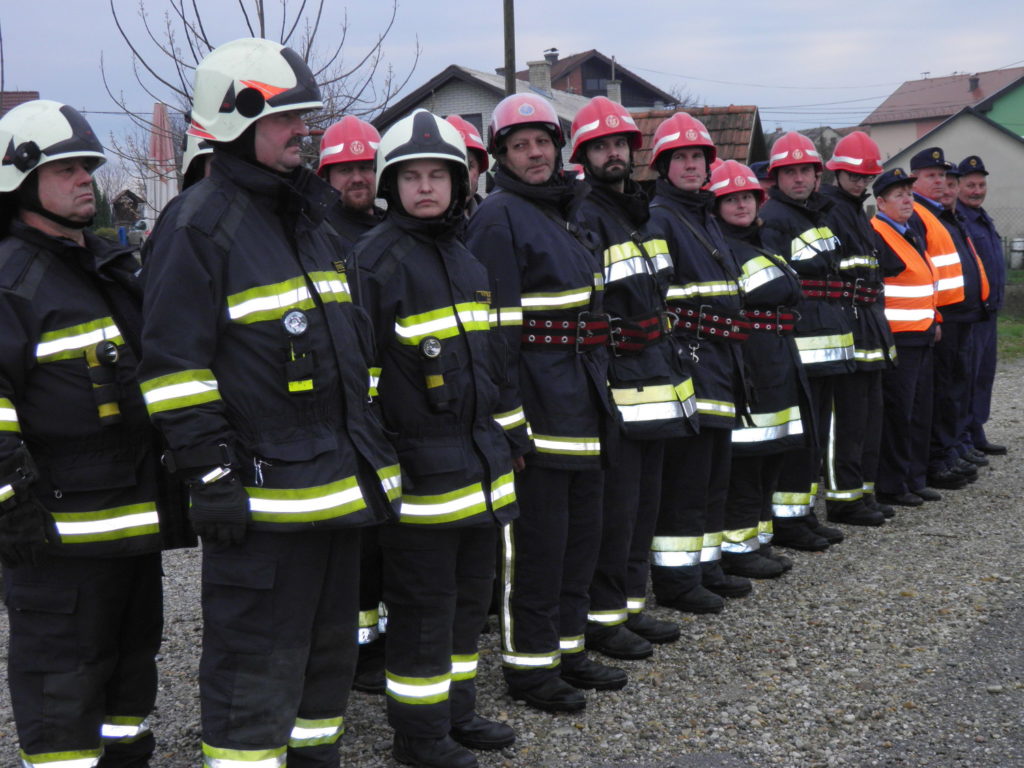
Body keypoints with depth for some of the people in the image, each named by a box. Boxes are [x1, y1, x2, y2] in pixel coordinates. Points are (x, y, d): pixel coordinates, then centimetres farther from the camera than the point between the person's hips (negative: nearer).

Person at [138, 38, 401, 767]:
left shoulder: (311, 218, 16)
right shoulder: (199, 223, -10)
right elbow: (176, 362, -14)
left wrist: (372, 446, 19)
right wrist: (209, 469, -17)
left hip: (339, 480, 9)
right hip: (262, 491, -8)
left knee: (330, 645, 19)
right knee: (257, 664, -1)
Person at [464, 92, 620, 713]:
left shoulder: (568, 213, 18)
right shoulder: (499, 217, -10)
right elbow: (493, 327, -17)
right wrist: (505, 416, -22)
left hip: (583, 405, 9)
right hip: (538, 404, -9)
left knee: (582, 528, 15)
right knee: (535, 537, -1)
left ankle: (568, 648, 28)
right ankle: (528, 663, 11)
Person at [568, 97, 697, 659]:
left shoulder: (639, 215, 17)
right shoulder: (583, 220, -12)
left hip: (653, 384, 9)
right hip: (614, 389, -9)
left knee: (645, 500, 15)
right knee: (615, 503, -4)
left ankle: (631, 604, 26)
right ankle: (602, 617, 8)